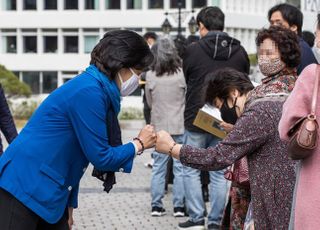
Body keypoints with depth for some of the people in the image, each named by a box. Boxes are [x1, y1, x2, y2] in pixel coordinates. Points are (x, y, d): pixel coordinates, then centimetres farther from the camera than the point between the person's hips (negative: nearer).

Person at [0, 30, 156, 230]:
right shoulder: (89, 92, -18)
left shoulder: (96, 89, 11)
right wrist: (139, 145, 0)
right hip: (23, 189, -10)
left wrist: (69, 204, 17)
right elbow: (100, 157, -15)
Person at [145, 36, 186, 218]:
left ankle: (156, 206, 10)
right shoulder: (181, 74, -11)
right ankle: (179, 206, 5)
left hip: (159, 126, 2)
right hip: (180, 126, -2)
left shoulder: (150, 76, -6)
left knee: (158, 167, 9)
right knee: (180, 167, 5)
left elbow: (149, 102, 7)